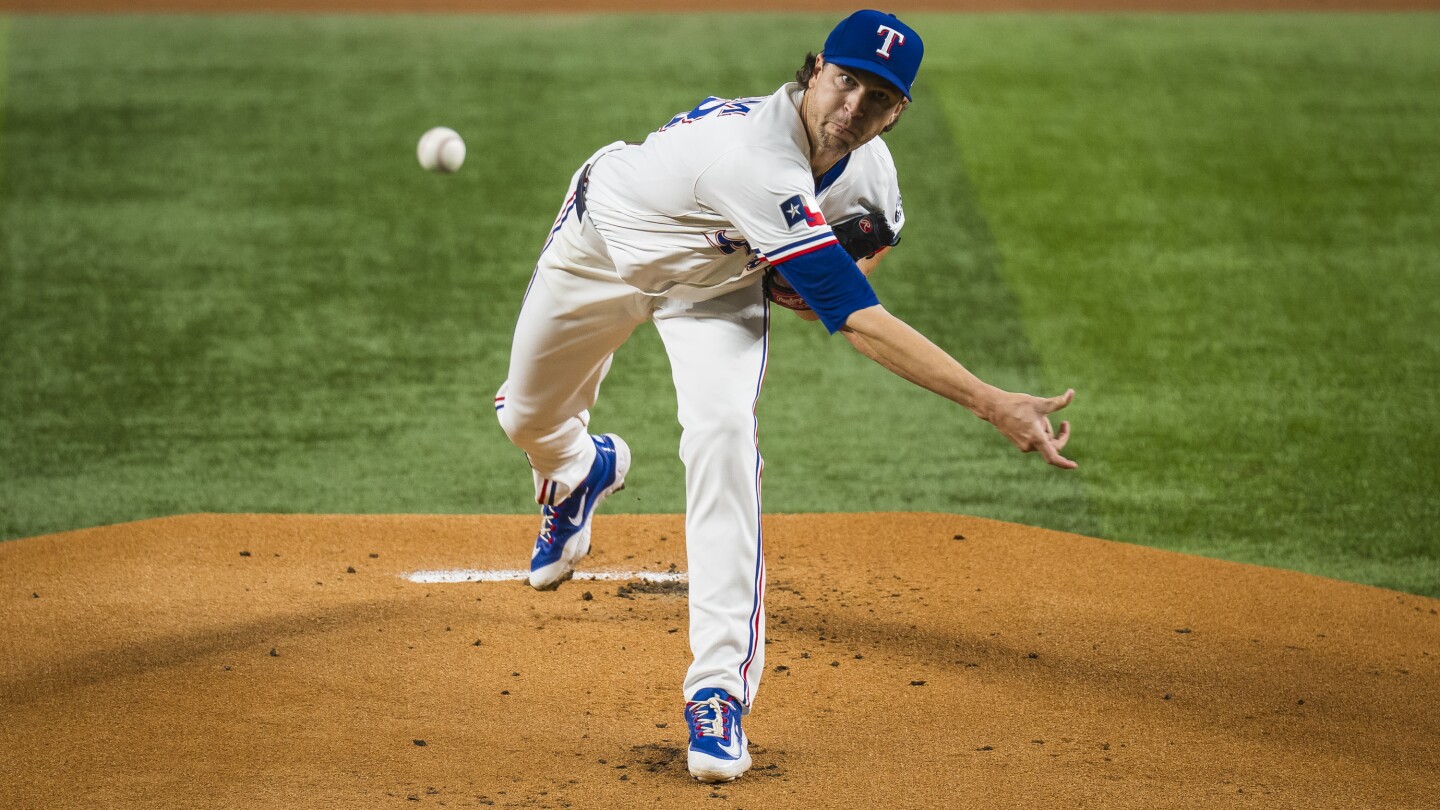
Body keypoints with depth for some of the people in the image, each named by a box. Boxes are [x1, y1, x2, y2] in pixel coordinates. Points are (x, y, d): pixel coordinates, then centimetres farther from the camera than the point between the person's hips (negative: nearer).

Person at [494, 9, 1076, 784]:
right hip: (602, 246, -3)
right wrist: (993, 405, -55)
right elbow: (856, 321, -49)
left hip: (717, 280, 3)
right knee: (529, 416, 18)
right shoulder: (759, 161, -46)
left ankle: (720, 689, -23)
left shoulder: (868, 168, -23)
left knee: (723, 433, -23)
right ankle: (583, 469, 59)